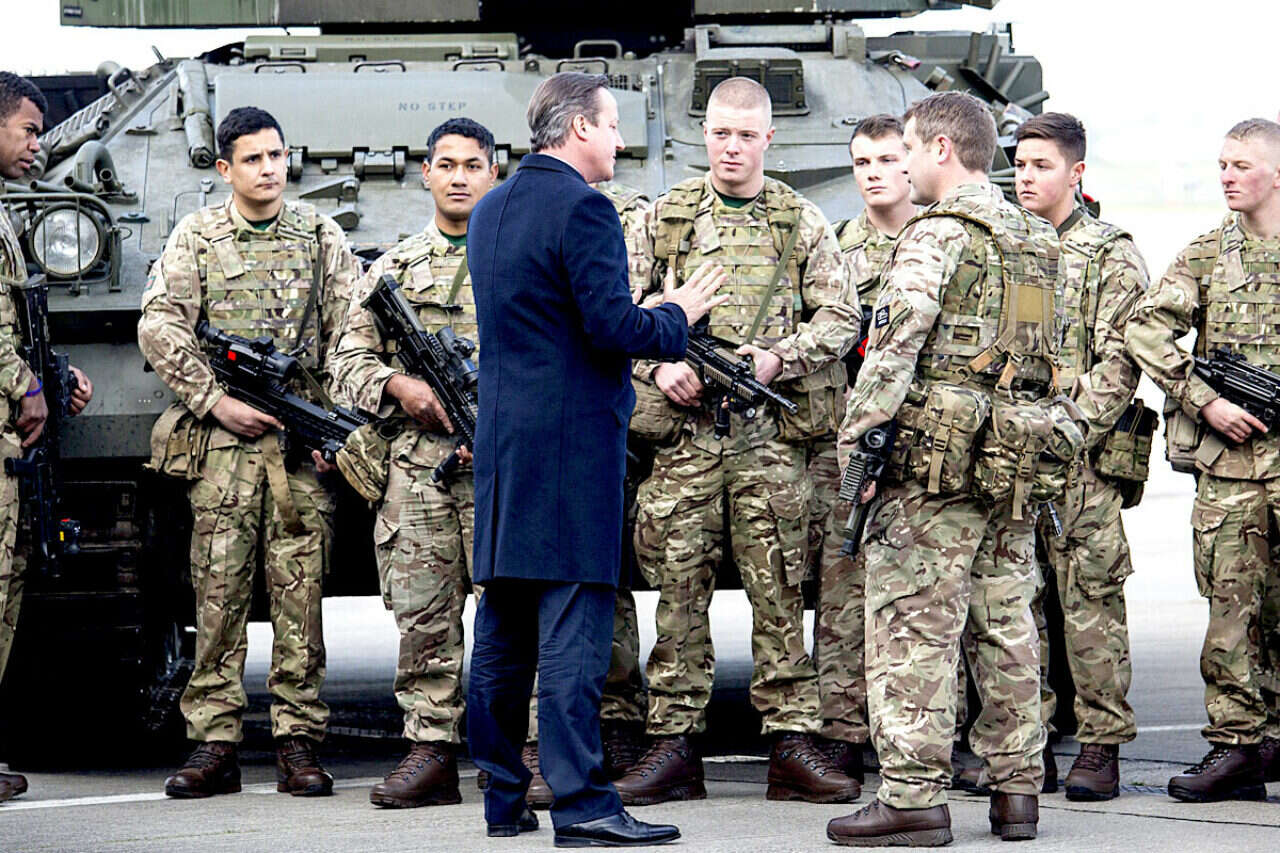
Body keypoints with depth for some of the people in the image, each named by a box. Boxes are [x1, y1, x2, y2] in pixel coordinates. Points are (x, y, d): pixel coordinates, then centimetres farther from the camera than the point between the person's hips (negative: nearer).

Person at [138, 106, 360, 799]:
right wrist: (216, 401, -7)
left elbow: (350, 331, 8)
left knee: (300, 590, -3)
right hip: (222, 437, 0)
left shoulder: (321, 236, 12)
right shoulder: (195, 237, 10)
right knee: (219, 588, -4)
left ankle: (297, 742, -1)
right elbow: (160, 329, 2)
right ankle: (213, 744, -3)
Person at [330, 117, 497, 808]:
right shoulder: (392, 270, 19)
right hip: (415, 463, 3)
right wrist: (399, 387, -6)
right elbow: (348, 359, 14)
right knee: (423, 613, -1)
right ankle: (430, 750, 3)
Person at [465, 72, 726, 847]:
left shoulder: (491, 209, 15)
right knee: (573, 623, -9)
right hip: (573, 440, -9)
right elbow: (612, 325, -19)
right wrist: (680, 317, -1)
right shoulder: (583, 208, -13)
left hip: (501, 440, 9)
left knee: (504, 625, 10)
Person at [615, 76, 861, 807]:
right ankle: (675, 749, 5)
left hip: (771, 431, -1)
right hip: (684, 427, 1)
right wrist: (658, 367, -7)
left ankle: (793, 746, 2)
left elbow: (841, 318, 5)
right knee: (680, 588, 1)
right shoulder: (665, 218, 12)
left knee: (780, 589, -1)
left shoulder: (803, 222, 9)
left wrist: (778, 359, -11)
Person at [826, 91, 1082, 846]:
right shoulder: (1037, 240, 16)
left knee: (915, 629, -5)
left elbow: (894, 349, -17)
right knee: (1007, 624, 12)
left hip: (936, 462, -8)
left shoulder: (937, 236, -11)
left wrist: (855, 438, -13)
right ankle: (1018, 789, 15)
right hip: (1017, 466, 8)